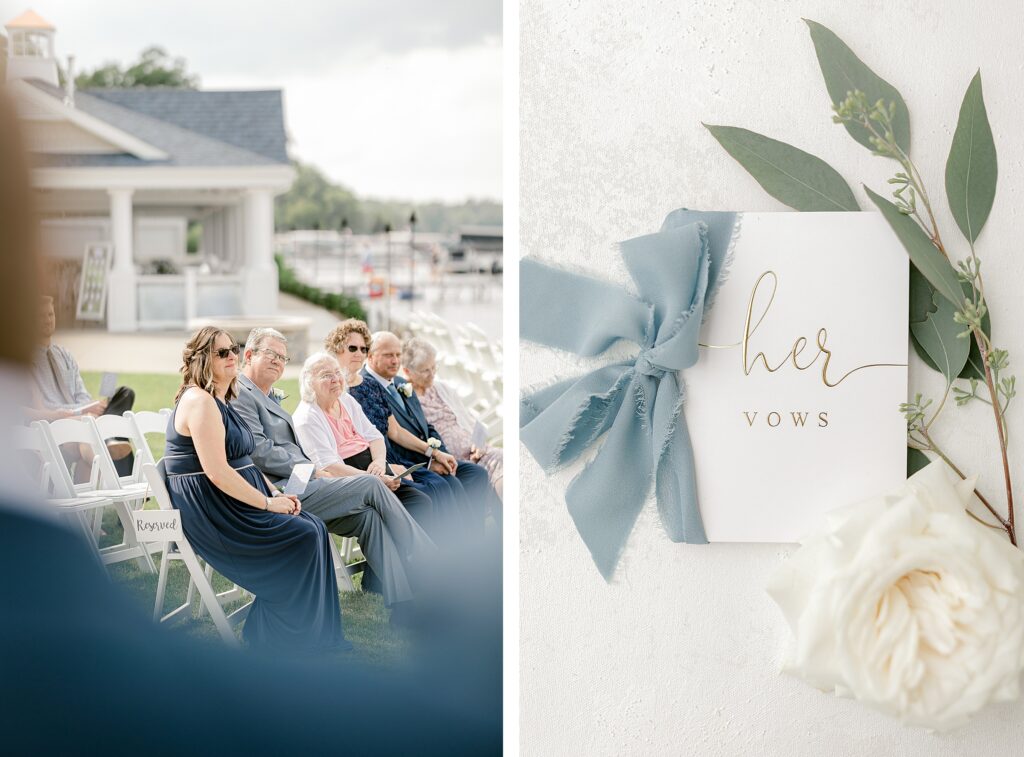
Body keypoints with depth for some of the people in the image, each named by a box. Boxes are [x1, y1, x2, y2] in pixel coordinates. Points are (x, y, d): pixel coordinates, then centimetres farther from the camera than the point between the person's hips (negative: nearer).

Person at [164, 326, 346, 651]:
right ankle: (271, 637, -6)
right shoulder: (200, 402, -15)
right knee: (303, 537, -16)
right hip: (210, 510, -10)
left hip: (235, 501, 10)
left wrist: (277, 494, 6)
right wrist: (267, 503, -17)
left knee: (314, 526, -3)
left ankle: (317, 633, -3)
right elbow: (217, 472, -22)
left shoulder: (222, 402, 18)